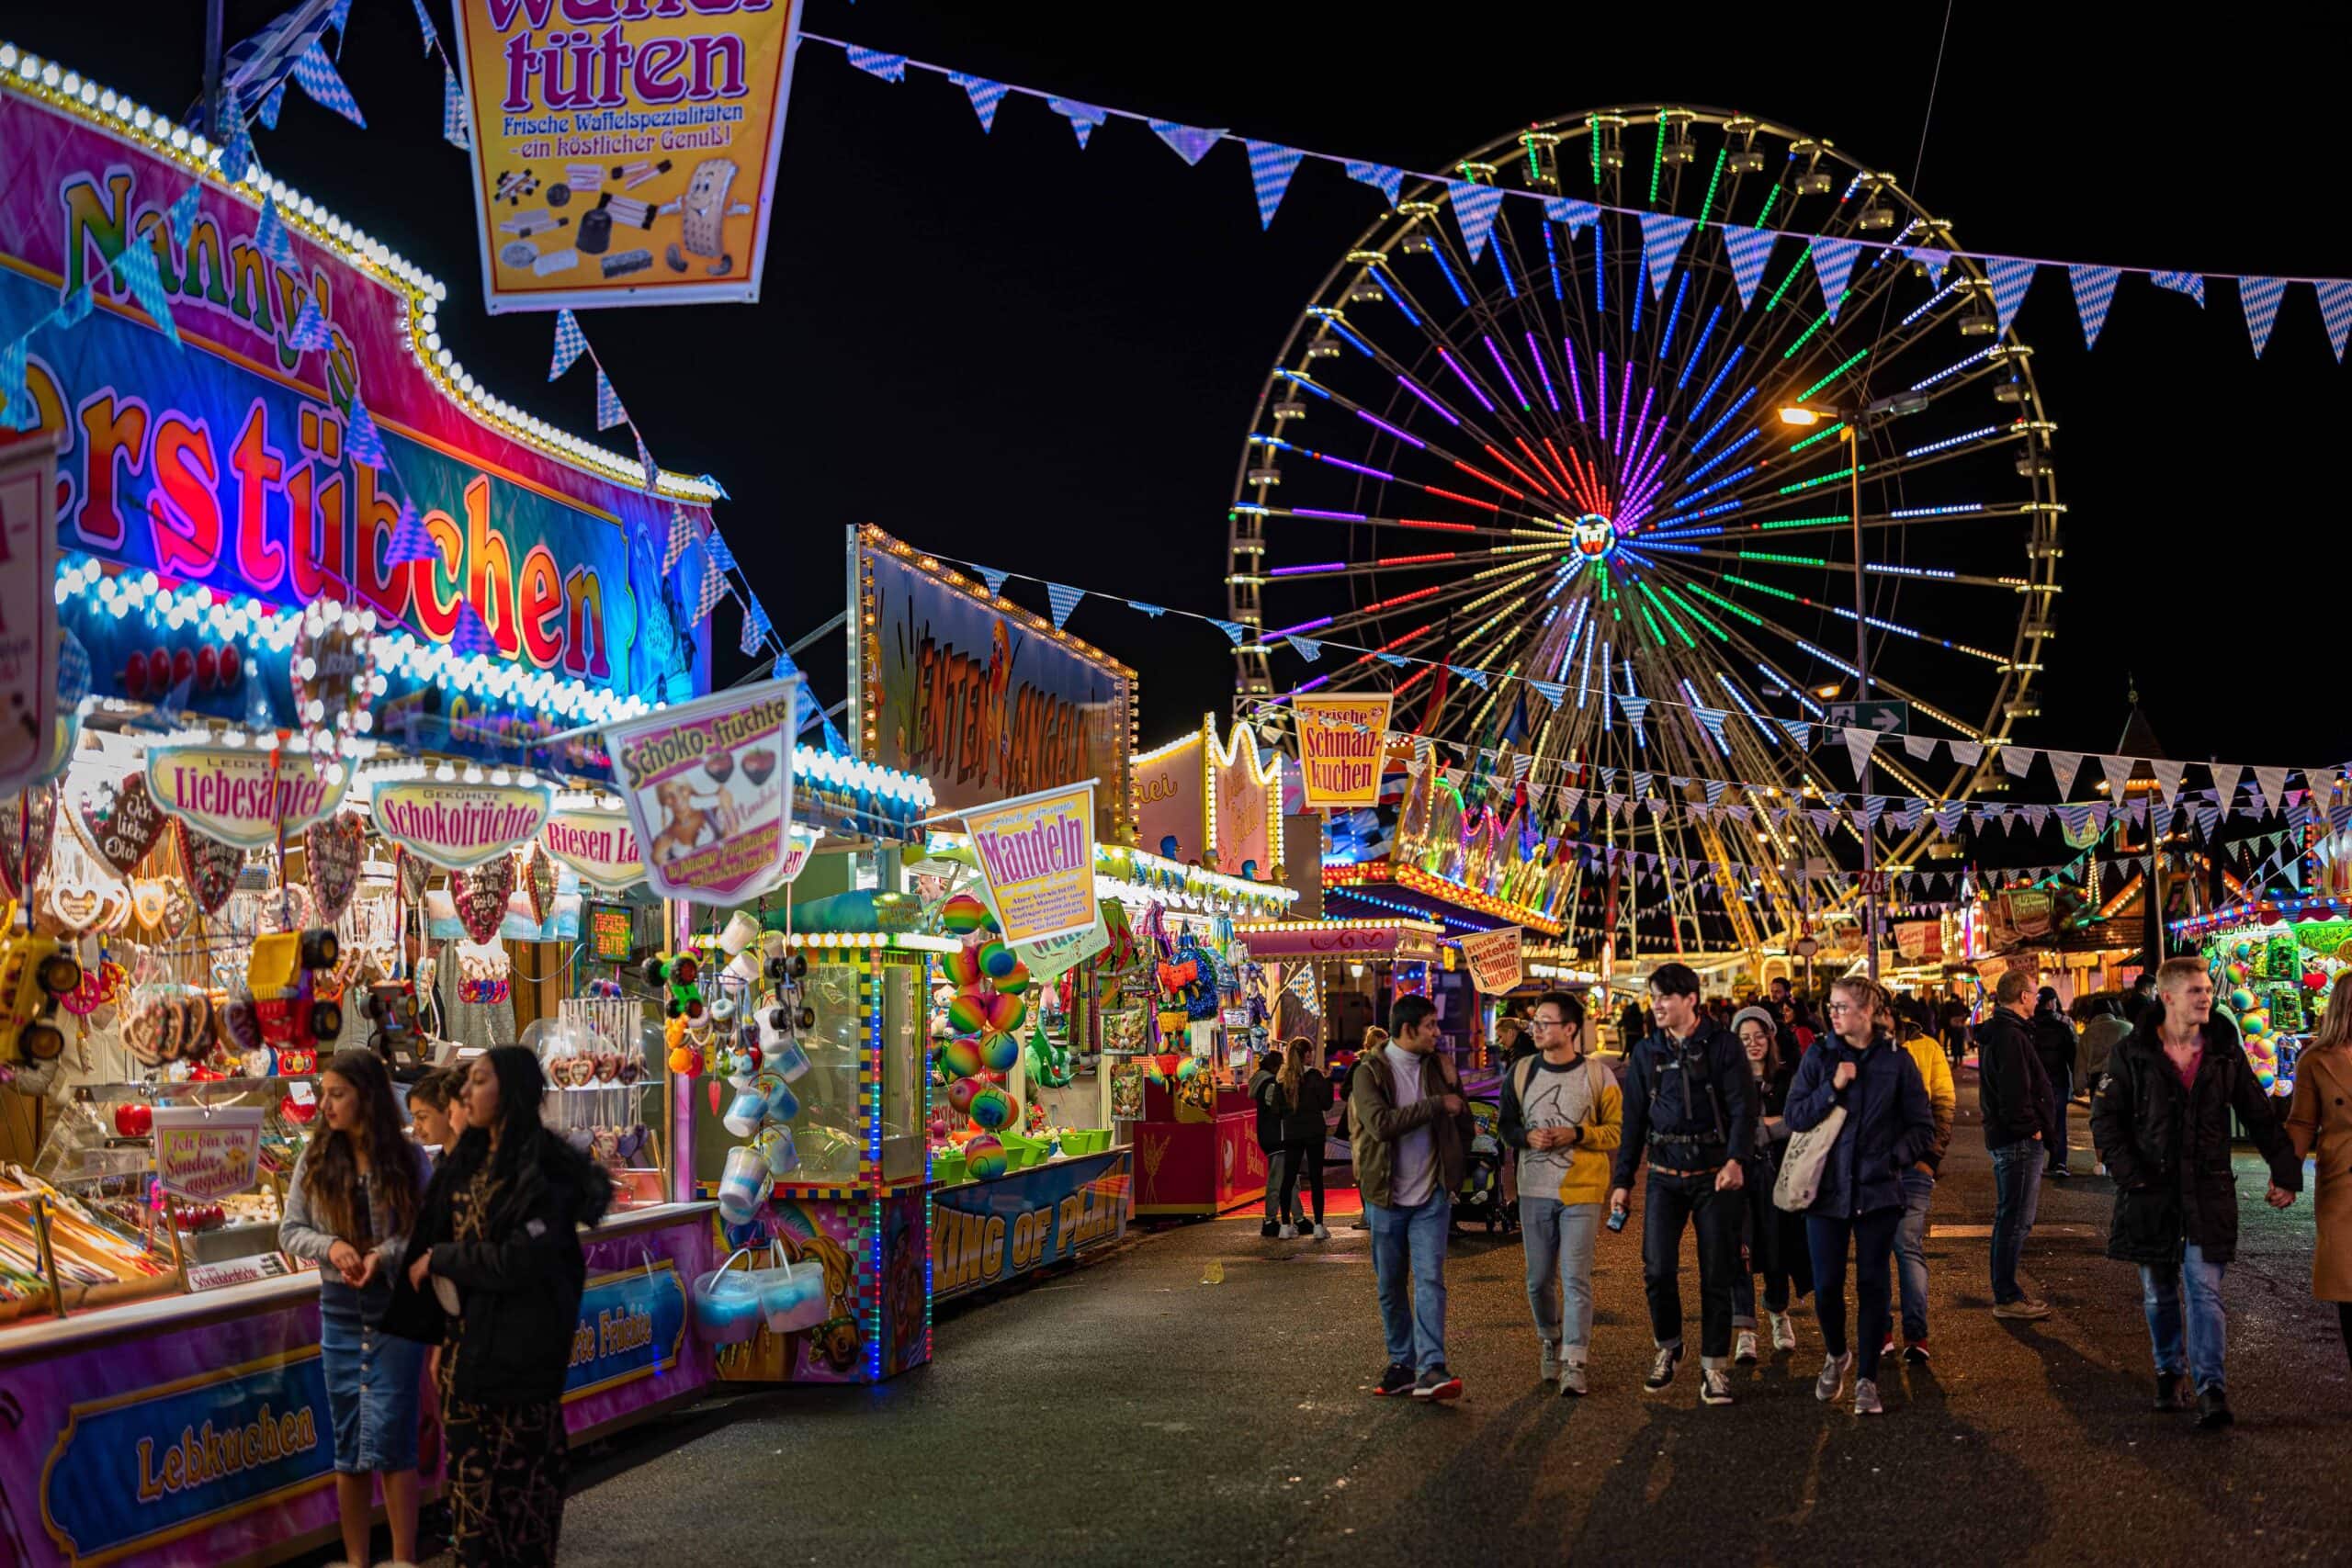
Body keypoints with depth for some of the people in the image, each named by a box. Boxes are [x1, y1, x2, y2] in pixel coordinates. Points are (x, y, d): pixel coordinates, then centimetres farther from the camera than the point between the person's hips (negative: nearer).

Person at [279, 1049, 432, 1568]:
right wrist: (330, 1246, -16)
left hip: (396, 1310, -3)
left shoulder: (409, 1159, -5)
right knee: (348, 1446, 10)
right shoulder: (315, 1158, 2)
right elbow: (289, 1232, 4)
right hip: (340, 1311, 3)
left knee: (388, 1439, -6)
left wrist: (386, 1254, -22)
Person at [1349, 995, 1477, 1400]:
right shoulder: (1370, 1071, -6)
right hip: (1386, 1198, -1)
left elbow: (1465, 1130, 13)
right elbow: (1381, 1123, -23)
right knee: (1390, 1287, 8)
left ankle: (1430, 1370, -17)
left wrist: (1454, 1089, 0)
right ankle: (1402, 1363, 21)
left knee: (1430, 1280, -11)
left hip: (1431, 1197, 1)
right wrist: (1437, 1104, -20)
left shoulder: (1438, 1067, 6)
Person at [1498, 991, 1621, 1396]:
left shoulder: (1598, 1076, -4)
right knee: (1539, 1279, 10)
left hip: (1581, 1193, -3)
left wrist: (1578, 1134, -16)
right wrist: (1527, 1137, -9)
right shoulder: (1521, 1072, 5)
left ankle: (1574, 1363, -5)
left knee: (1576, 1278, -8)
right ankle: (1551, 1340, 34)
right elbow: (1507, 1125, 13)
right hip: (1534, 1191, 3)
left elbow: (1618, 1130, -1)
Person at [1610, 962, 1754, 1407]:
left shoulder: (1722, 1045, -2)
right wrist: (1623, 1181, 9)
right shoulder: (1646, 1052, 9)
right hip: (1665, 1174, 2)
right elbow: (1634, 1119, 12)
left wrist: (1736, 1160, -24)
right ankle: (1667, 1347, 18)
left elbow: (1742, 1108, -9)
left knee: (1717, 1273, 1)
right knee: (1658, 1269, -6)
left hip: (1715, 1173, -2)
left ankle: (1714, 1366, 11)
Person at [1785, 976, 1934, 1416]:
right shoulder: (1819, 1057, 1)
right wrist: (1833, 1088, -15)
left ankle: (1866, 1379, 14)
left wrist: (1893, 1158, -10)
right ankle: (1836, 1356, 30)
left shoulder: (1896, 1060, -1)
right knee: (1826, 1285, 2)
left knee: (1872, 1285, 3)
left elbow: (1923, 1129, 3)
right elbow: (1794, 1118, -4)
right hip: (1827, 1188, 1)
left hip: (1878, 1191, -1)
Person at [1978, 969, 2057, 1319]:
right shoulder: (2011, 1037, -19)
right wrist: (2032, 1129, -15)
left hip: (2004, 1136, 11)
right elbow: (2016, 1093, -24)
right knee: (2016, 1220, -6)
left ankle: (2006, 1290, 25)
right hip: (2020, 1141, -11)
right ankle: (2007, 1297, -2)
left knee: (2009, 1218, 17)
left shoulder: (1995, 1033, 15)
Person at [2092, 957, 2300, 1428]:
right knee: (2159, 1293, 11)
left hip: (2208, 1192, 0)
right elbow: (2105, 1118, 1)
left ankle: (2211, 1389, -12)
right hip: (2151, 1191, 0)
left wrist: (2285, 1171, 9)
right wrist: (2128, 1173, -9)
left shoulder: (2225, 1053, 5)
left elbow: (2260, 1117, 12)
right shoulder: (2132, 1055, -1)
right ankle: (2168, 1372, 27)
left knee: (2205, 1290, -9)